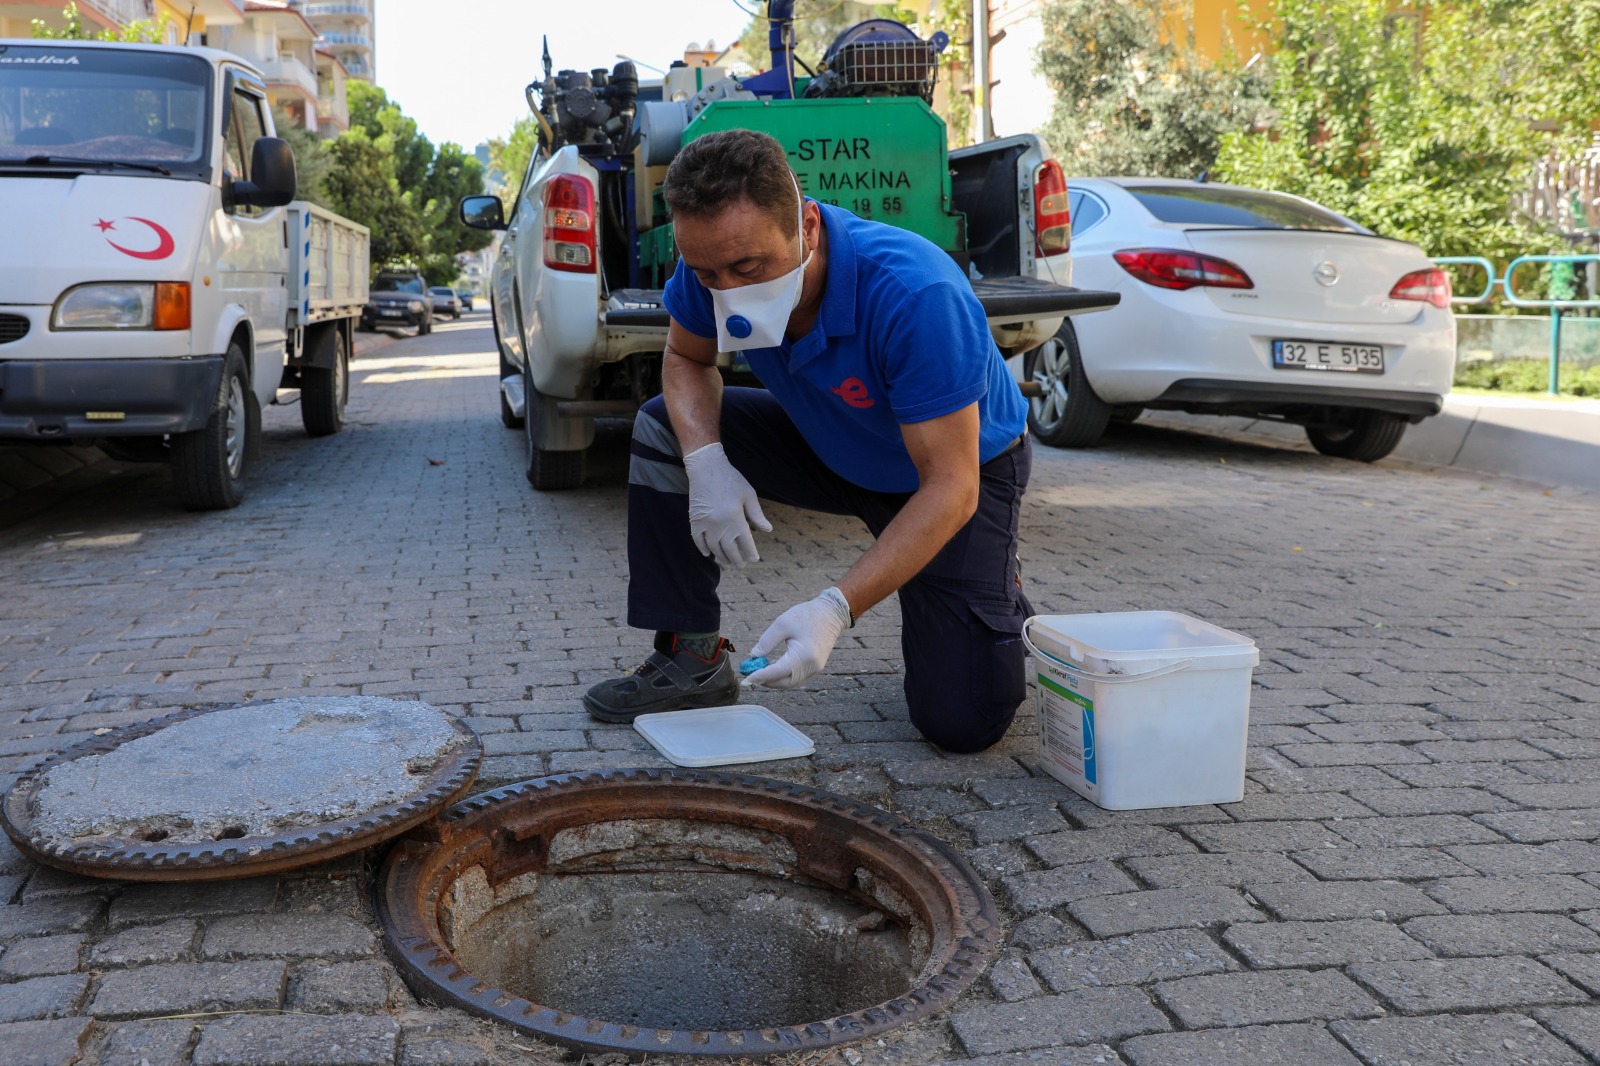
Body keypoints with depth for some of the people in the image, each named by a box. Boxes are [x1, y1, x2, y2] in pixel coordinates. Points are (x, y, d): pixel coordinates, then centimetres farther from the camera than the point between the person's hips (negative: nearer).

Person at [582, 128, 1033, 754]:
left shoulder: (917, 295, -39)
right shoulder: (714, 263, -22)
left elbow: (950, 486, -36)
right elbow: (686, 358, -2)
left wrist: (835, 609, -46)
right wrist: (706, 462, -24)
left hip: (964, 463, -5)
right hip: (829, 445, 6)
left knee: (962, 721, -16)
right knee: (665, 427, -13)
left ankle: (995, 596, 19)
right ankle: (692, 660, -2)